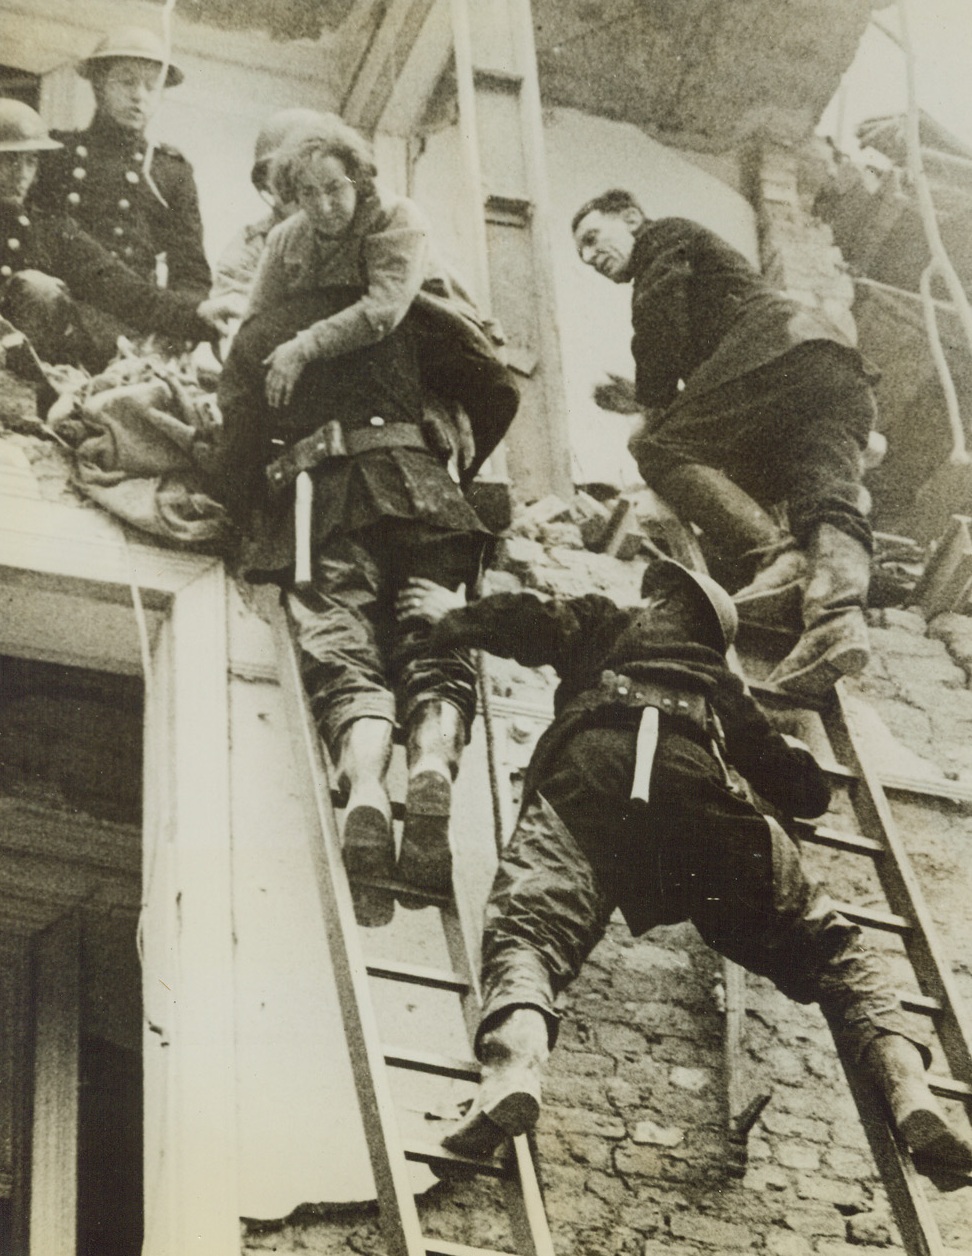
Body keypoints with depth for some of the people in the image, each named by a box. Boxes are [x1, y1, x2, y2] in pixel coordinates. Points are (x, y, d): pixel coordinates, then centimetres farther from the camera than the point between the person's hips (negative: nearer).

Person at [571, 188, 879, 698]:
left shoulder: (663, 237, 17)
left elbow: (660, 323, 1)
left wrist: (655, 413, 7)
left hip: (776, 354, -8)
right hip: (844, 376, 8)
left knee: (661, 451, -9)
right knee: (829, 503, -11)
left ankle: (780, 558, -29)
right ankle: (837, 614, -40)